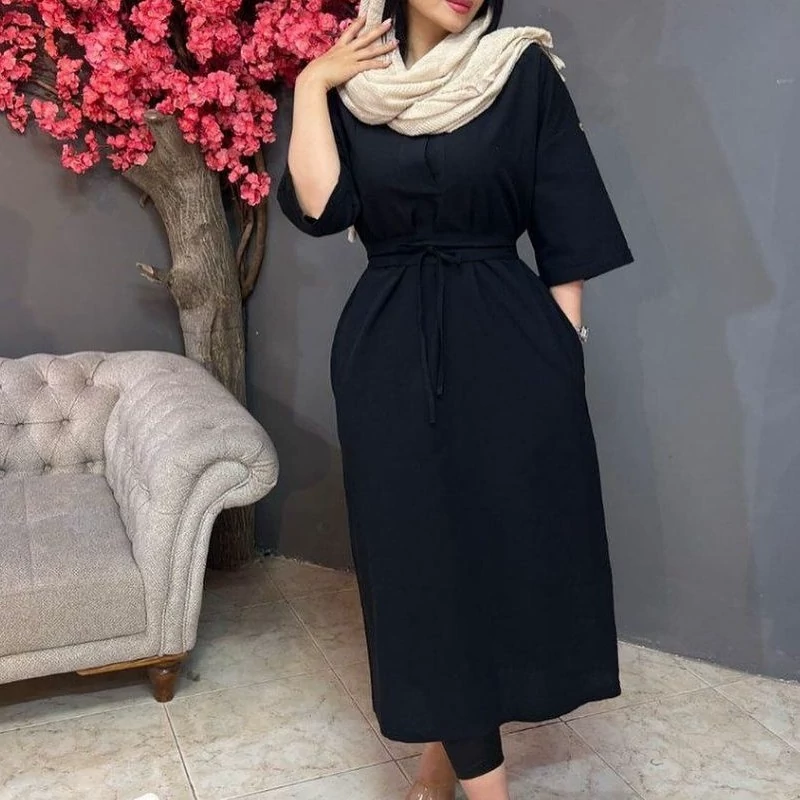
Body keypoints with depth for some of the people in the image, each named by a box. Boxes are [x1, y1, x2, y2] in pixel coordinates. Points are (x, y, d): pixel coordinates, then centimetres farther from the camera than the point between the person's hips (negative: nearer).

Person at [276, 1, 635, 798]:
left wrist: (565, 344, -4)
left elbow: (563, 224, 0)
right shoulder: (349, 90, 8)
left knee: (518, 540, 4)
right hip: (390, 352, 1)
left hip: (508, 343, 0)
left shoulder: (525, 72, 2)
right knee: (424, 549, 3)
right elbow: (318, 205, -7)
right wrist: (310, 85, -3)